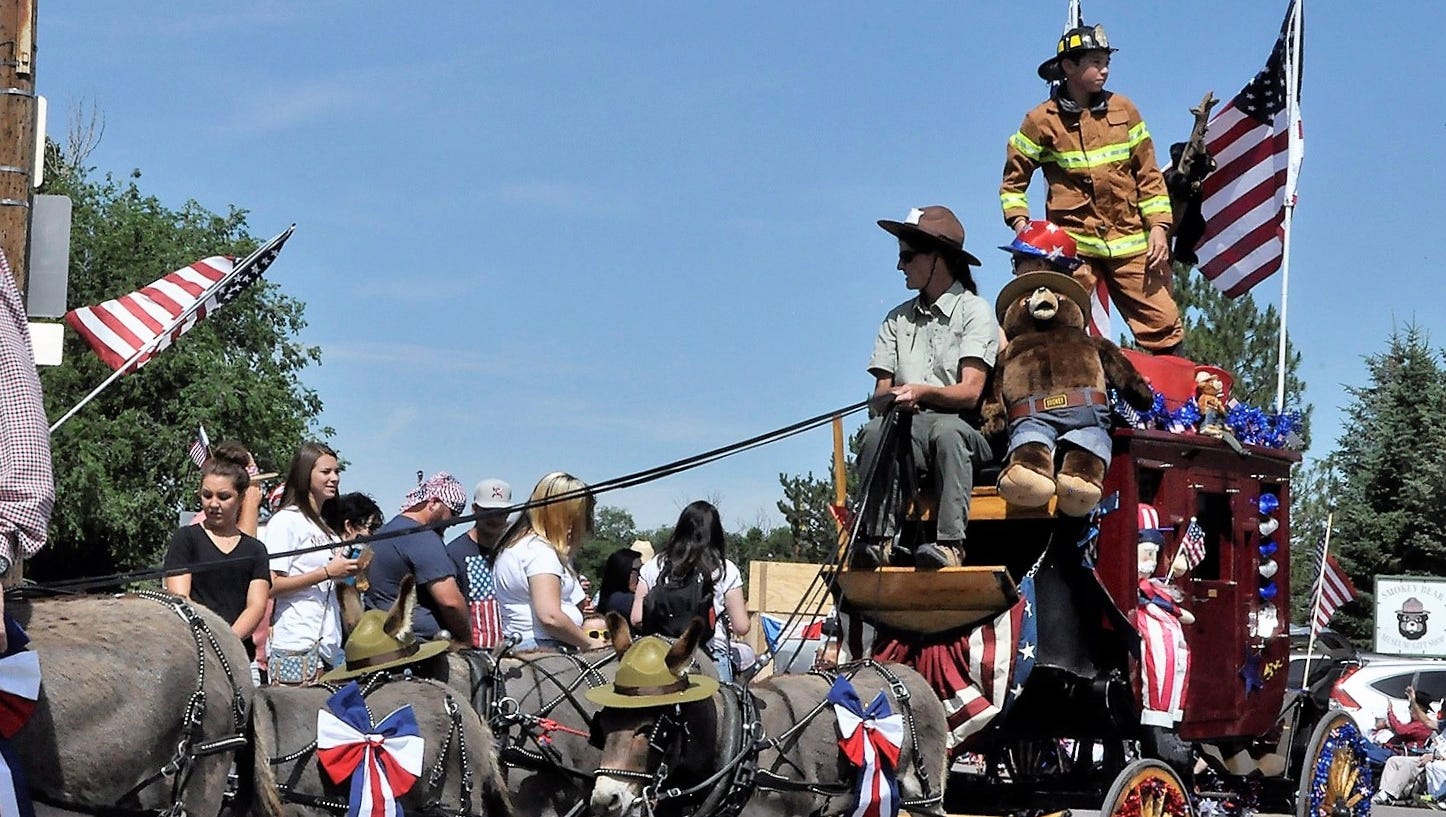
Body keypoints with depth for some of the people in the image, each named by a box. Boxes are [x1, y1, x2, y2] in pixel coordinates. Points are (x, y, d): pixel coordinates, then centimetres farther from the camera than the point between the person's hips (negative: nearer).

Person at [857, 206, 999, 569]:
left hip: (961, 427, -3)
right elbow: (880, 394, 11)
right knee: (876, 429, -31)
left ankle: (949, 543, -45)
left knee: (946, 430, -38)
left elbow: (970, 392, -9)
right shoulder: (898, 318, 21)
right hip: (909, 429, 4)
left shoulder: (975, 310, 5)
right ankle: (878, 539, -36)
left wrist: (922, 392, -26)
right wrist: (894, 398, -13)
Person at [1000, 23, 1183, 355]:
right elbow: (1013, 180, 9)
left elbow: (1148, 174, 11)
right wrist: (1019, 222, -5)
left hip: (1130, 242, 2)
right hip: (1074, 244, -2)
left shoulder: (1123, 110, 9)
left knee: (1164, 326, -4)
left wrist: (1158, 226, 3)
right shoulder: (1043, 121, 2)